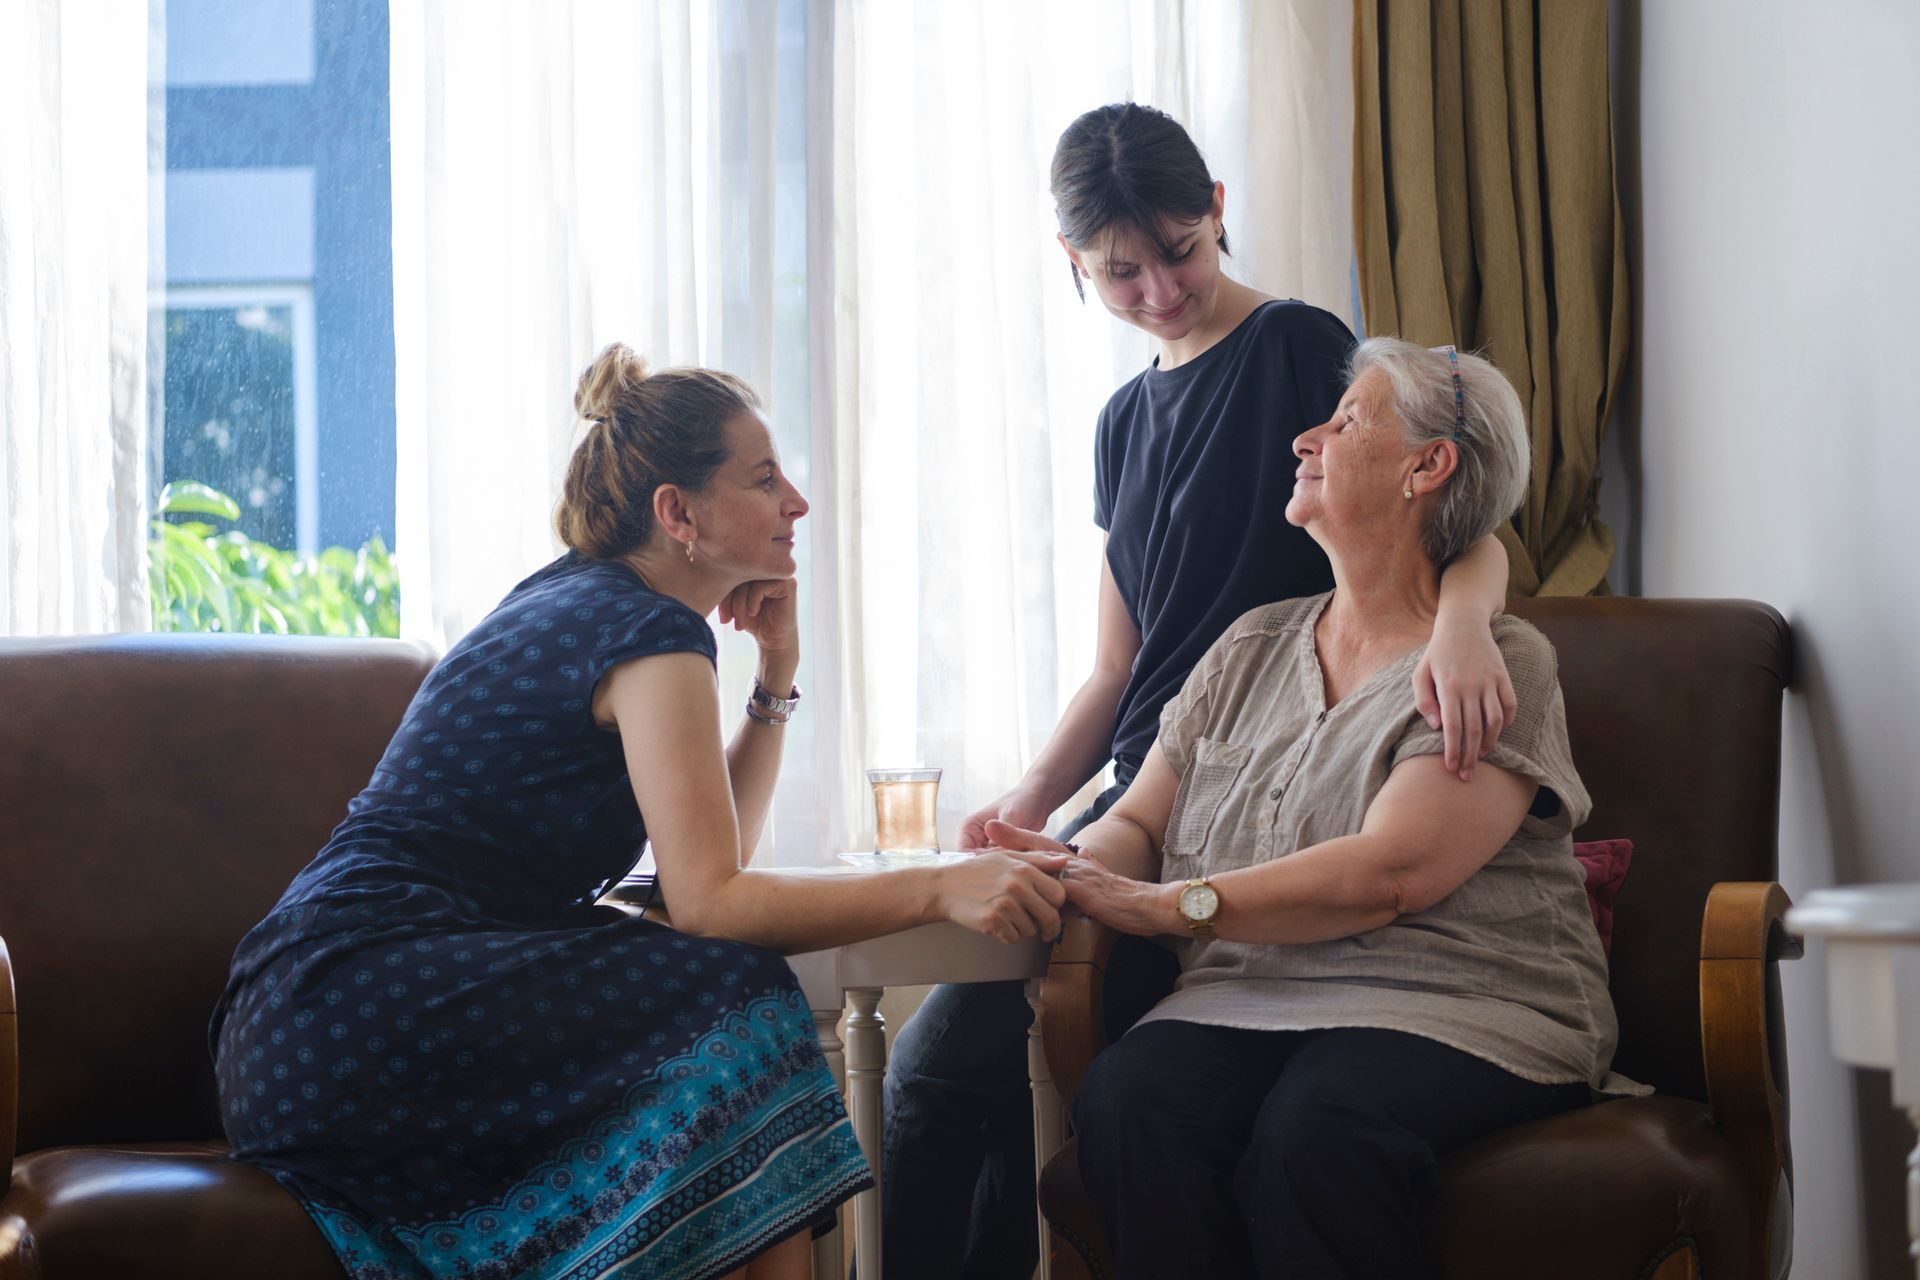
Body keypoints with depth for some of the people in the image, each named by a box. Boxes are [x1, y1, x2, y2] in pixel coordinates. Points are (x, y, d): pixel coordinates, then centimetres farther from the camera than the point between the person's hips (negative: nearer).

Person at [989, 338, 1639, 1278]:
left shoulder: (1496, 663, -1)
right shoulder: (1252, 650, 20)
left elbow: (1385, 875, -14)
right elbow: (1138, 822, 19)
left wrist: (1172, 905, -19)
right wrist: (1076, 870, -6)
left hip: (1451, 1010, -4)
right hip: (1245, 1002, 4)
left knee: (1311, 1137, -38)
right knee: (1125, 1103, -30)